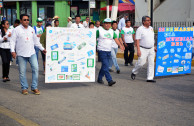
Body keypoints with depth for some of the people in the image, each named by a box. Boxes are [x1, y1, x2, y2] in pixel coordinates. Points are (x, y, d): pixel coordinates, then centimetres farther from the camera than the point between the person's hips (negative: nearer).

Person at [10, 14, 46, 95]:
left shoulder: (31, 29, 14)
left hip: (32, 53, 3)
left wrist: (42, 49, 24)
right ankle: (24, 88, 14)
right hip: (21, 54, -3)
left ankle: (34, 87, 5)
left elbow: (36, 41, 23)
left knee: (35, 69, -5)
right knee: (22, 71, 1)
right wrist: (13, 51, -15)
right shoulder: (17, 30, 0)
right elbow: (12, 41, -3)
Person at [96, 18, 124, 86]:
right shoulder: (99, 30, -2)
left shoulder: (112, 31, 11)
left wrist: (120, 45, -11)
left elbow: (116, 39, 3)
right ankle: (110, 80, -16)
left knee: (104, 66, 10)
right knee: (105, 66, -12)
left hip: (109, 51, 6)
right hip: (102, 51, -5)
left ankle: (99, 79, 23)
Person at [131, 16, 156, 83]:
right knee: (141, 62, -7)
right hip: (143, 49, -6)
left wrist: (154, 47, 18)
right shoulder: (140, 29, -9)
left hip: (151, 49, 6)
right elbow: (137, 40, -13)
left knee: (151, 63, 2)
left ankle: (150, 78, 6)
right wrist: (138, 50, -19)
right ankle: (134, 72, 21)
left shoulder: (151, 28, 12)